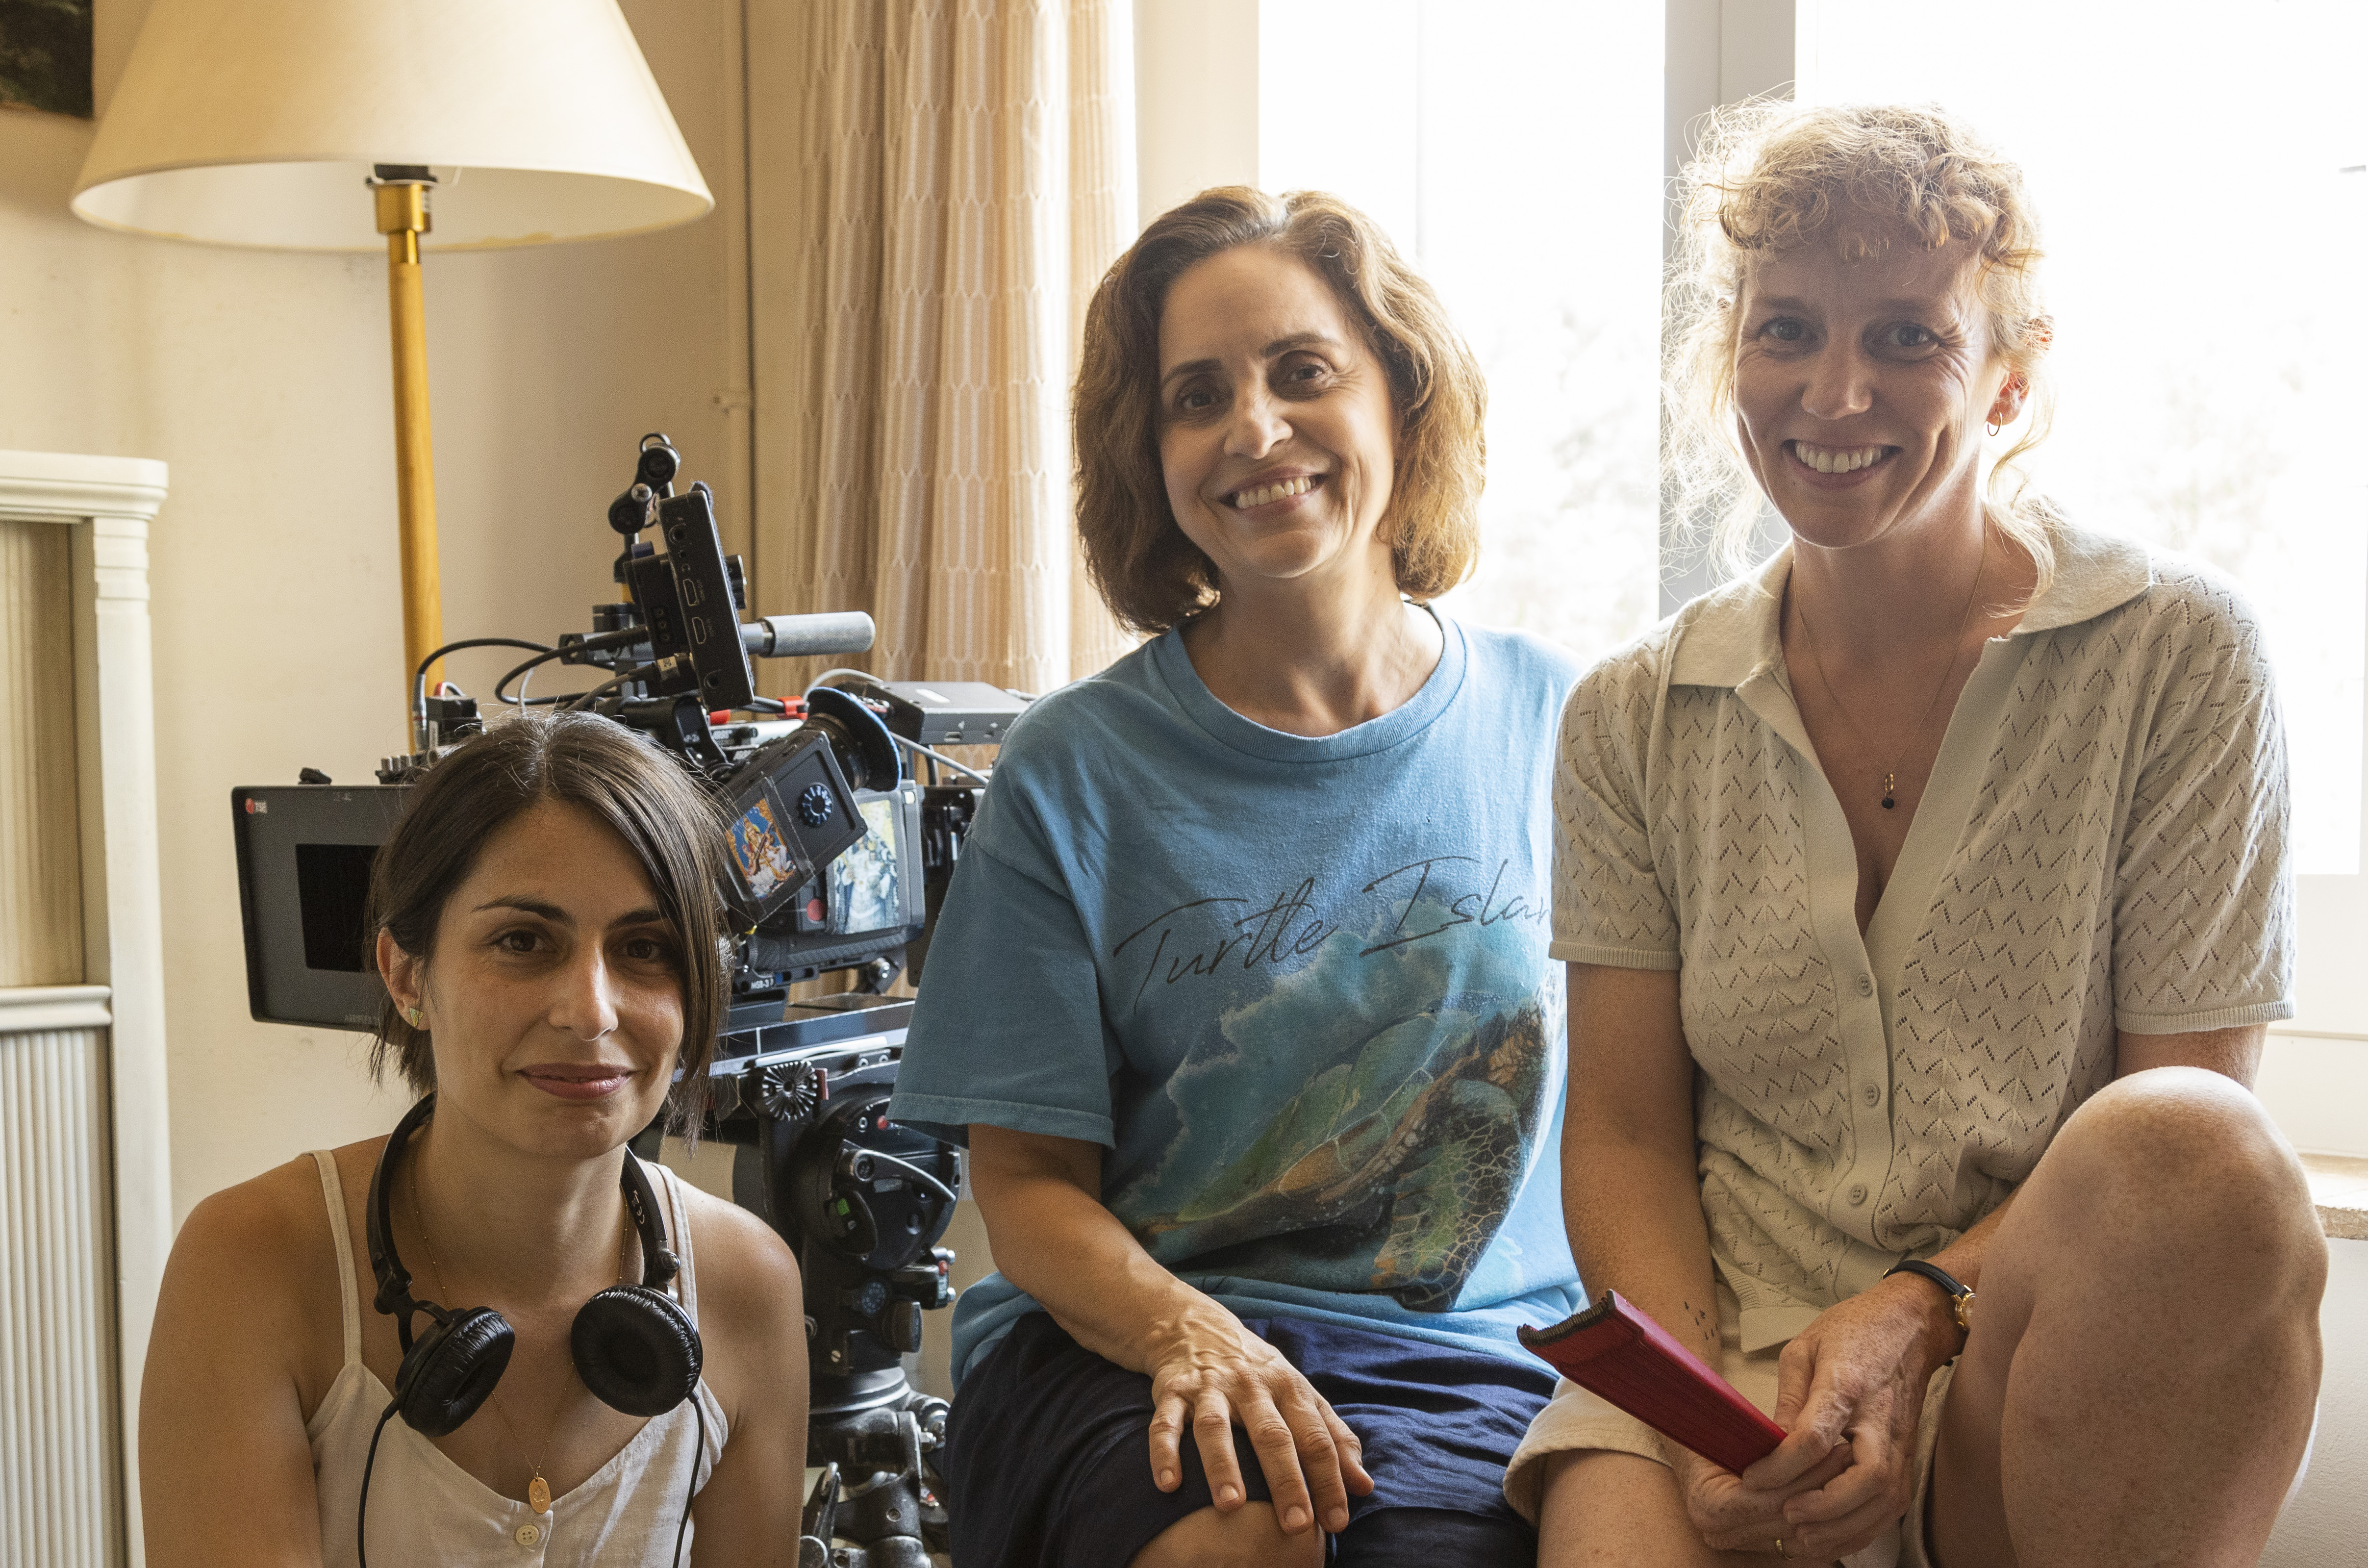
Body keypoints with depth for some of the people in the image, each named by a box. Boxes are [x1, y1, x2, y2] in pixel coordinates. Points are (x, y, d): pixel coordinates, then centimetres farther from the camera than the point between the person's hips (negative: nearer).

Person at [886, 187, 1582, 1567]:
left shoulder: (1553, 724, 6)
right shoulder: (1076, 770, 0)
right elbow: (1029, 1177, -1)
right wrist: (1190, 1332, -20)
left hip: (1476, 1358, 1)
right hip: (1126, 1336, -1)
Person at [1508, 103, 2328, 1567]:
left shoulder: (2177, 657, 0)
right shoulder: (1636, 722, 8)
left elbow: (2191, 1155, -3)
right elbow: (1626, 1135, 6)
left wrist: (1923, 1309, -18)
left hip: (2055, 1389, 1)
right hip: (1720, 1353, 0)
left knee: (2189, 1156, -32)